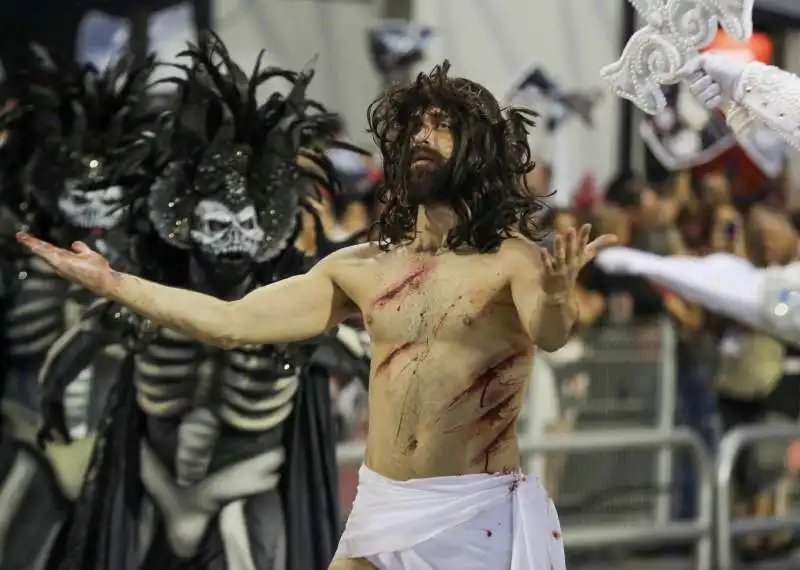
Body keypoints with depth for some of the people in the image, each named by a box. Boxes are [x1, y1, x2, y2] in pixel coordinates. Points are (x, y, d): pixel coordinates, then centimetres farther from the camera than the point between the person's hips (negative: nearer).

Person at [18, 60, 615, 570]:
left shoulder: (511, 258, -7)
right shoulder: (363, 268, 7)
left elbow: (551, 333, -28)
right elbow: (230, 321, 9)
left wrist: (557, 296, -51)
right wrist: (106, 280, 8)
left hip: (483, 517, -5)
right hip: (381, 512, 5)